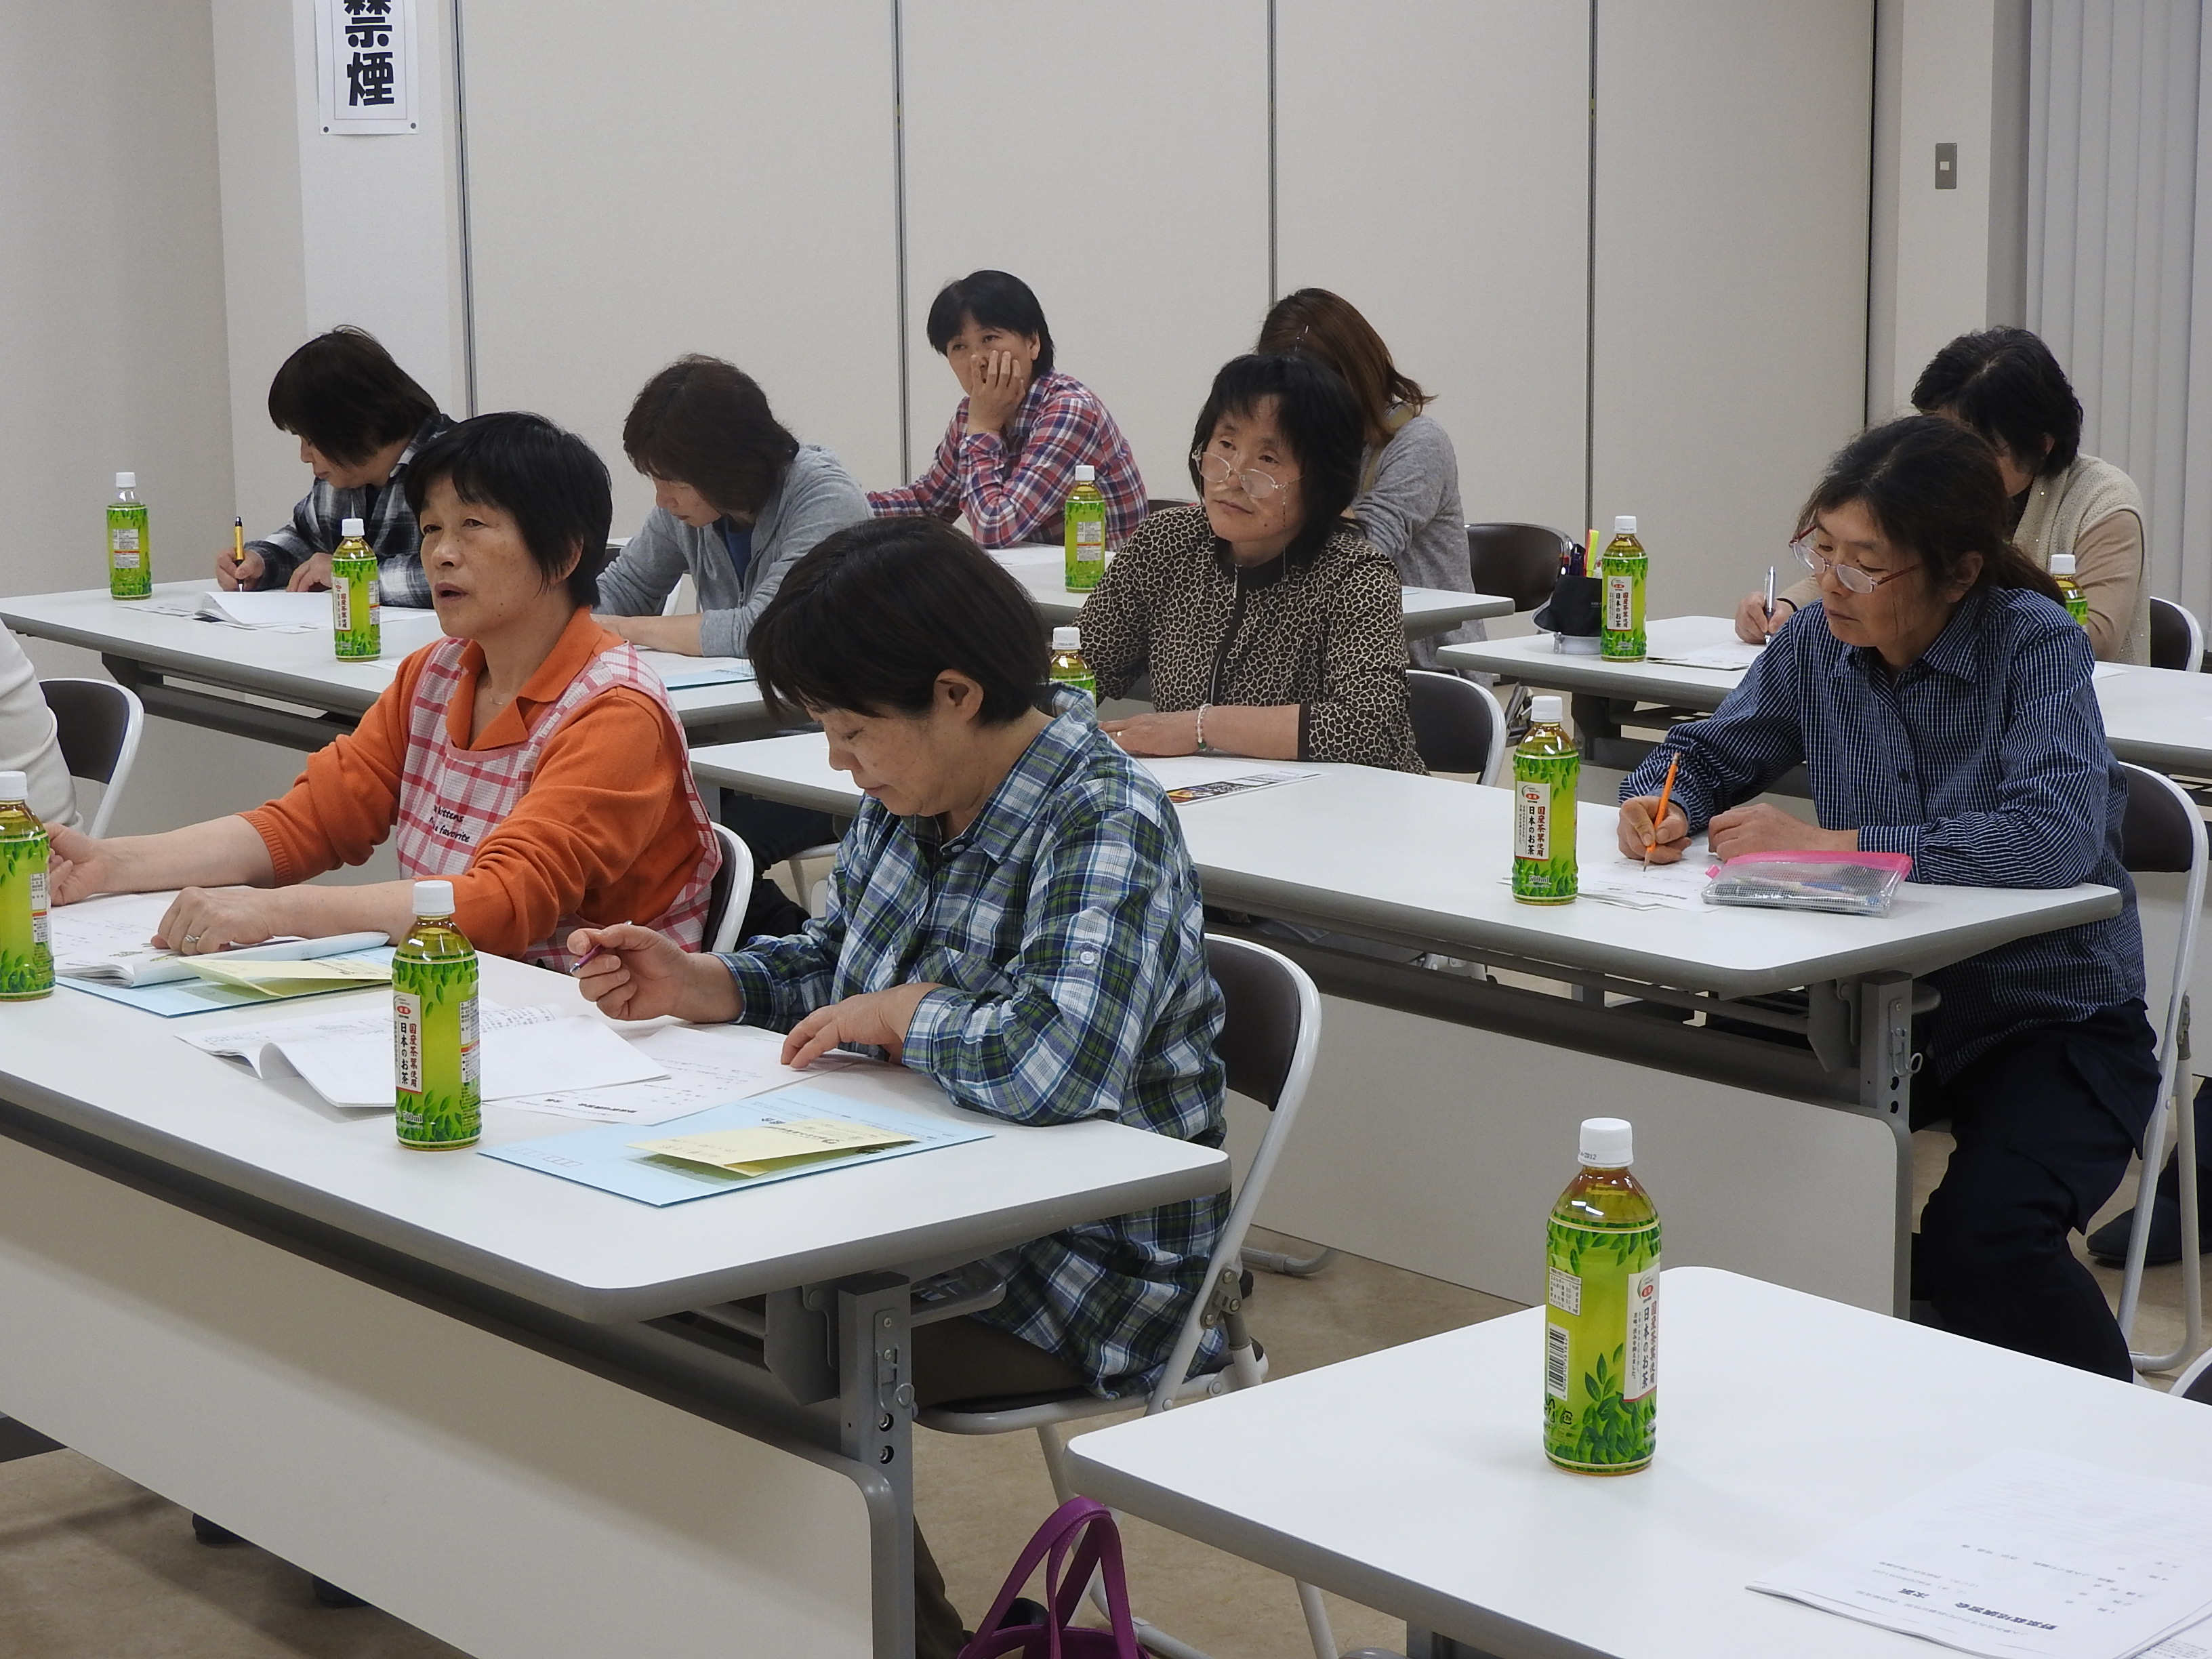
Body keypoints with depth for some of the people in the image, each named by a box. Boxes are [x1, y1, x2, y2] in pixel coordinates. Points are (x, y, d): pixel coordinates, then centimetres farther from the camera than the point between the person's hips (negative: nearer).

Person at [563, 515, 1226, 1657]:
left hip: (1081, 1268, -9)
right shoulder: (905, 804, 3)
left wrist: (898, 1016, -23)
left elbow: (1056, 1061, -41)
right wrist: (693, 985, 2)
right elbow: (833, 966, 21)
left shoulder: (1105, 834, -24)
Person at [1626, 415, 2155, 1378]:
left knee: (1975, 1244, -29)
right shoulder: (1815, 642, -1)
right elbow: (1707, 752, 15)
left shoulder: (2036, 643, -16)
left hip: (2057, 1018, -5)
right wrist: (1666, 807, -10)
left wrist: (1831, 844, -29)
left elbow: (2057, 835, -32)